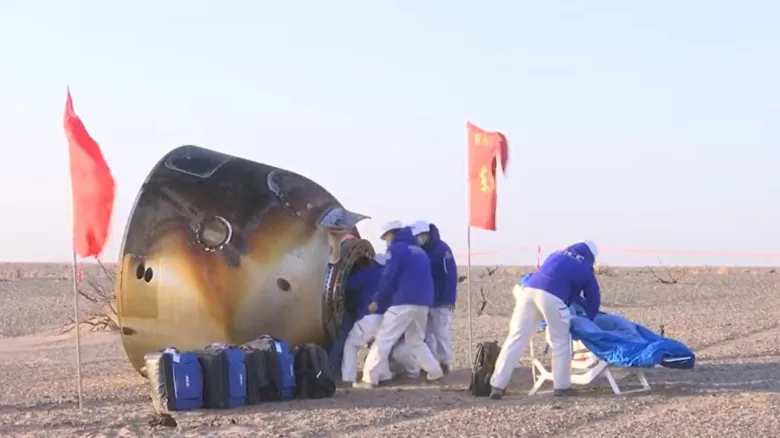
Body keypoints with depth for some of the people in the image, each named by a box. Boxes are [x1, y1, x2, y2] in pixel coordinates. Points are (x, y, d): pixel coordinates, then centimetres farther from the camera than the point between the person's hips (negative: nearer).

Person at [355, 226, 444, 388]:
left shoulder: (396, 248, 3)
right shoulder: (419, 251, 26)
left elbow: (388, 277, -7)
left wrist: (377, 301, 0)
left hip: (404, 302, -7)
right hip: (423, 303, 7)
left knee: (383, 340, -6)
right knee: (416, 340, 24)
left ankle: (370, 379, -12)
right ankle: (435, 371, 19)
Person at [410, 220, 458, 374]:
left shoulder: (442, 249, -14)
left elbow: (450, 275, -16)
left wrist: (449, 300, -20)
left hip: (440, 301, -7)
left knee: (440, 332, -2)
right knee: (426, 333, 8)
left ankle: (444, 363, 6)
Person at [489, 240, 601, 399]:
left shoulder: (557, 254, 34)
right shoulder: (586, 269, 21)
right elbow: (593, 298, 27)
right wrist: (588, 320, 41)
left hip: (529, 289, 5)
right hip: (551, 296, -5)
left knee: (516, 337, 5)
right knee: (560, 341, 13)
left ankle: (497, 385, 2)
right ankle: (561, 386, 15)